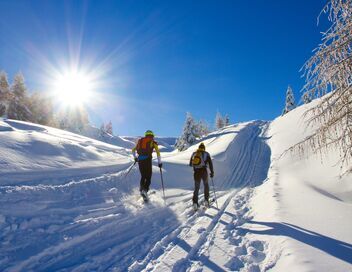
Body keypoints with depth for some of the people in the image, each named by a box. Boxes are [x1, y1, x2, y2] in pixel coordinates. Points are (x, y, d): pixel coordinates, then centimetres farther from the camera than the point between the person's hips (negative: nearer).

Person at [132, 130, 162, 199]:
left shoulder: (140, 141, 21)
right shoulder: (153, 142, 10)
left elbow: (133, 150, 25)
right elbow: (158, 153, 3)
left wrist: (135, 157, 39)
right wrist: (159, 162, 10)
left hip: (140, 159, 4)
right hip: (147, 159, -4)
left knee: (143, 176, 17)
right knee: (148, 176, 3)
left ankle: (141, 189, 1)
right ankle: (145, 190, -16)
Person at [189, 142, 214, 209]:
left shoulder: (194, 154, 10)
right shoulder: (206, 154, 3)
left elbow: (190, 164, 17)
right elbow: (210, 163, -2)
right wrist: (212, 172, 6)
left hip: (196, 172, 2)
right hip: (204, 171, -2)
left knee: (196, 187, 11)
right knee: (206, 185, 21)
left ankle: (195, 202, -2)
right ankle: (206, 200, 16)